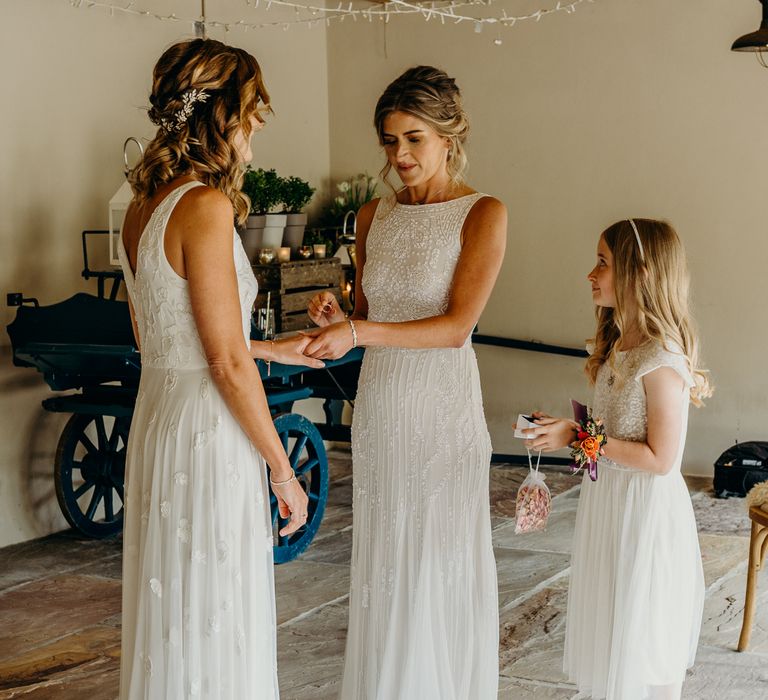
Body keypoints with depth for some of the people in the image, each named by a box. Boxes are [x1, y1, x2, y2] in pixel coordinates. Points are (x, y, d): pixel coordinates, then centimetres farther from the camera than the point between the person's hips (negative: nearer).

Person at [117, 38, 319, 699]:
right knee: (216, 626, 3)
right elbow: (229, 365, -19)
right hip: (208, 429, -9)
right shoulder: (206, 206, -18)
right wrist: (283, 470, -10)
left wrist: (270, 348, 23)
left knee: (172, 617, 19)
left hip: (156, 417, 9)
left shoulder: (143, 203, 9)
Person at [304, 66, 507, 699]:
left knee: (442, 566, 2)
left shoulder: (483, 214, -8)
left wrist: (358, 332, -26)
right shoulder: (374, 217, 9)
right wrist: (335, 319, -6)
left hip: (443, 408, -5)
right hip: (378, 407, 5)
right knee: (383, 565, 11)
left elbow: (457, 326, -17)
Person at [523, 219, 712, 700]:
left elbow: (660, 458, -23)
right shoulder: (617, 347, 5)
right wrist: (563, 430, 4)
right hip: (607, 500, 9)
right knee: (613, 627, 19)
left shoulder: (663, 362, -22)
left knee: (649, 643, 5)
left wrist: (579, 439, -22)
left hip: (647, 510, -9)